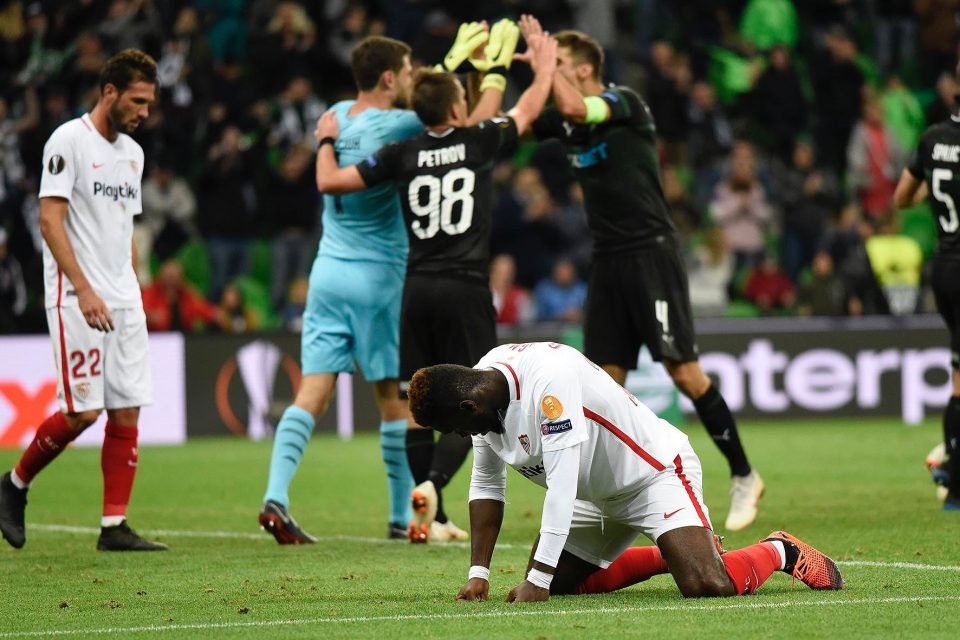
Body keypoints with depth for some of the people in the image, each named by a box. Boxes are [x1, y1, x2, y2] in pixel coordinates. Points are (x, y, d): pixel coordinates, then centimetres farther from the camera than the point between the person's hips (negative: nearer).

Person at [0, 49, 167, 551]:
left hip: (124, 302, 7)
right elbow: (50, 220, -15)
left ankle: (115, 527, 2)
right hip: (76, 299, -7)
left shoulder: (132, 152, 16)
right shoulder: (68, 141, -8)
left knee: (127, 412, 0)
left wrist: (132, 295, 16)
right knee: (81, 411, -11)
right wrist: (84, 289, -22)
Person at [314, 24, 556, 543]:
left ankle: (432, 518, 8)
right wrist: (543, 71, 37)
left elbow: (331, 182, 3)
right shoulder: (478, 142, 0)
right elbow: (527, 113, 19)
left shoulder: (402, 155, 2)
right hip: (465, 288, -3)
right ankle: (432, 483, -23)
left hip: (418, 288, 3)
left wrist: (327, 141, 22)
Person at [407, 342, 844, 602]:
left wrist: (537, 581, -35)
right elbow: (486, 486, 4)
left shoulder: (547, 381, -33)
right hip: (597, 496, 10)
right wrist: (478, 573, -5)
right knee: (559, 583, 6)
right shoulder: (486, 388, -5)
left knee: (706, 587, -27)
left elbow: (562, 487, -36)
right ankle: (671, 555, 22)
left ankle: (778, 551, 5)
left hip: (655, 471, -10)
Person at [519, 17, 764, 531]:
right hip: (608, 261, 7)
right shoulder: (565, 120, 11)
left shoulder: (623, 102, -10)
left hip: (652, 252, -7)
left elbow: (575, 108, -28)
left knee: (683, 371, -9)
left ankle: (743, 475, 3)